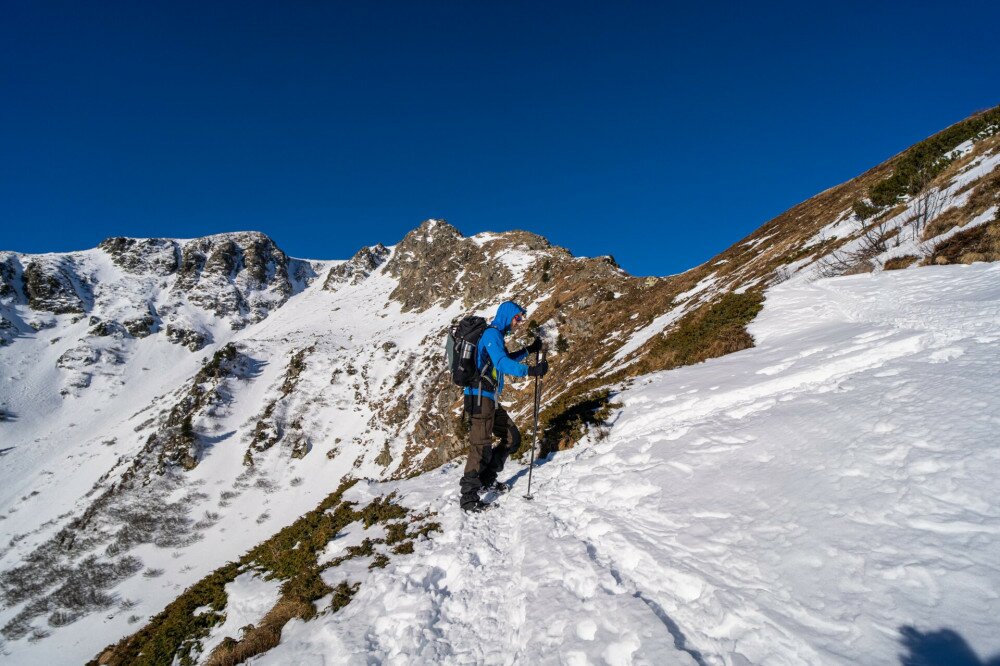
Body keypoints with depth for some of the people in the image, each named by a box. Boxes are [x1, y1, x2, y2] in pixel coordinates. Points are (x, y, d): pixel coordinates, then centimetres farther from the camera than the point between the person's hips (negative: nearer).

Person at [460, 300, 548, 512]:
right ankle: (469, 496, -5)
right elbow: (501, 363, -27)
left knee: (512, 438, 14)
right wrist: (531, 371, -36)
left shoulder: (496, 334, 19)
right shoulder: (491, 333, -12)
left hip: (490, 398, 10)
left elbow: (506, 358, 32)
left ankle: (487, 479, 22)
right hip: (481, 396, -10)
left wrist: (529, 350, 20)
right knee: (482, 446, -11)